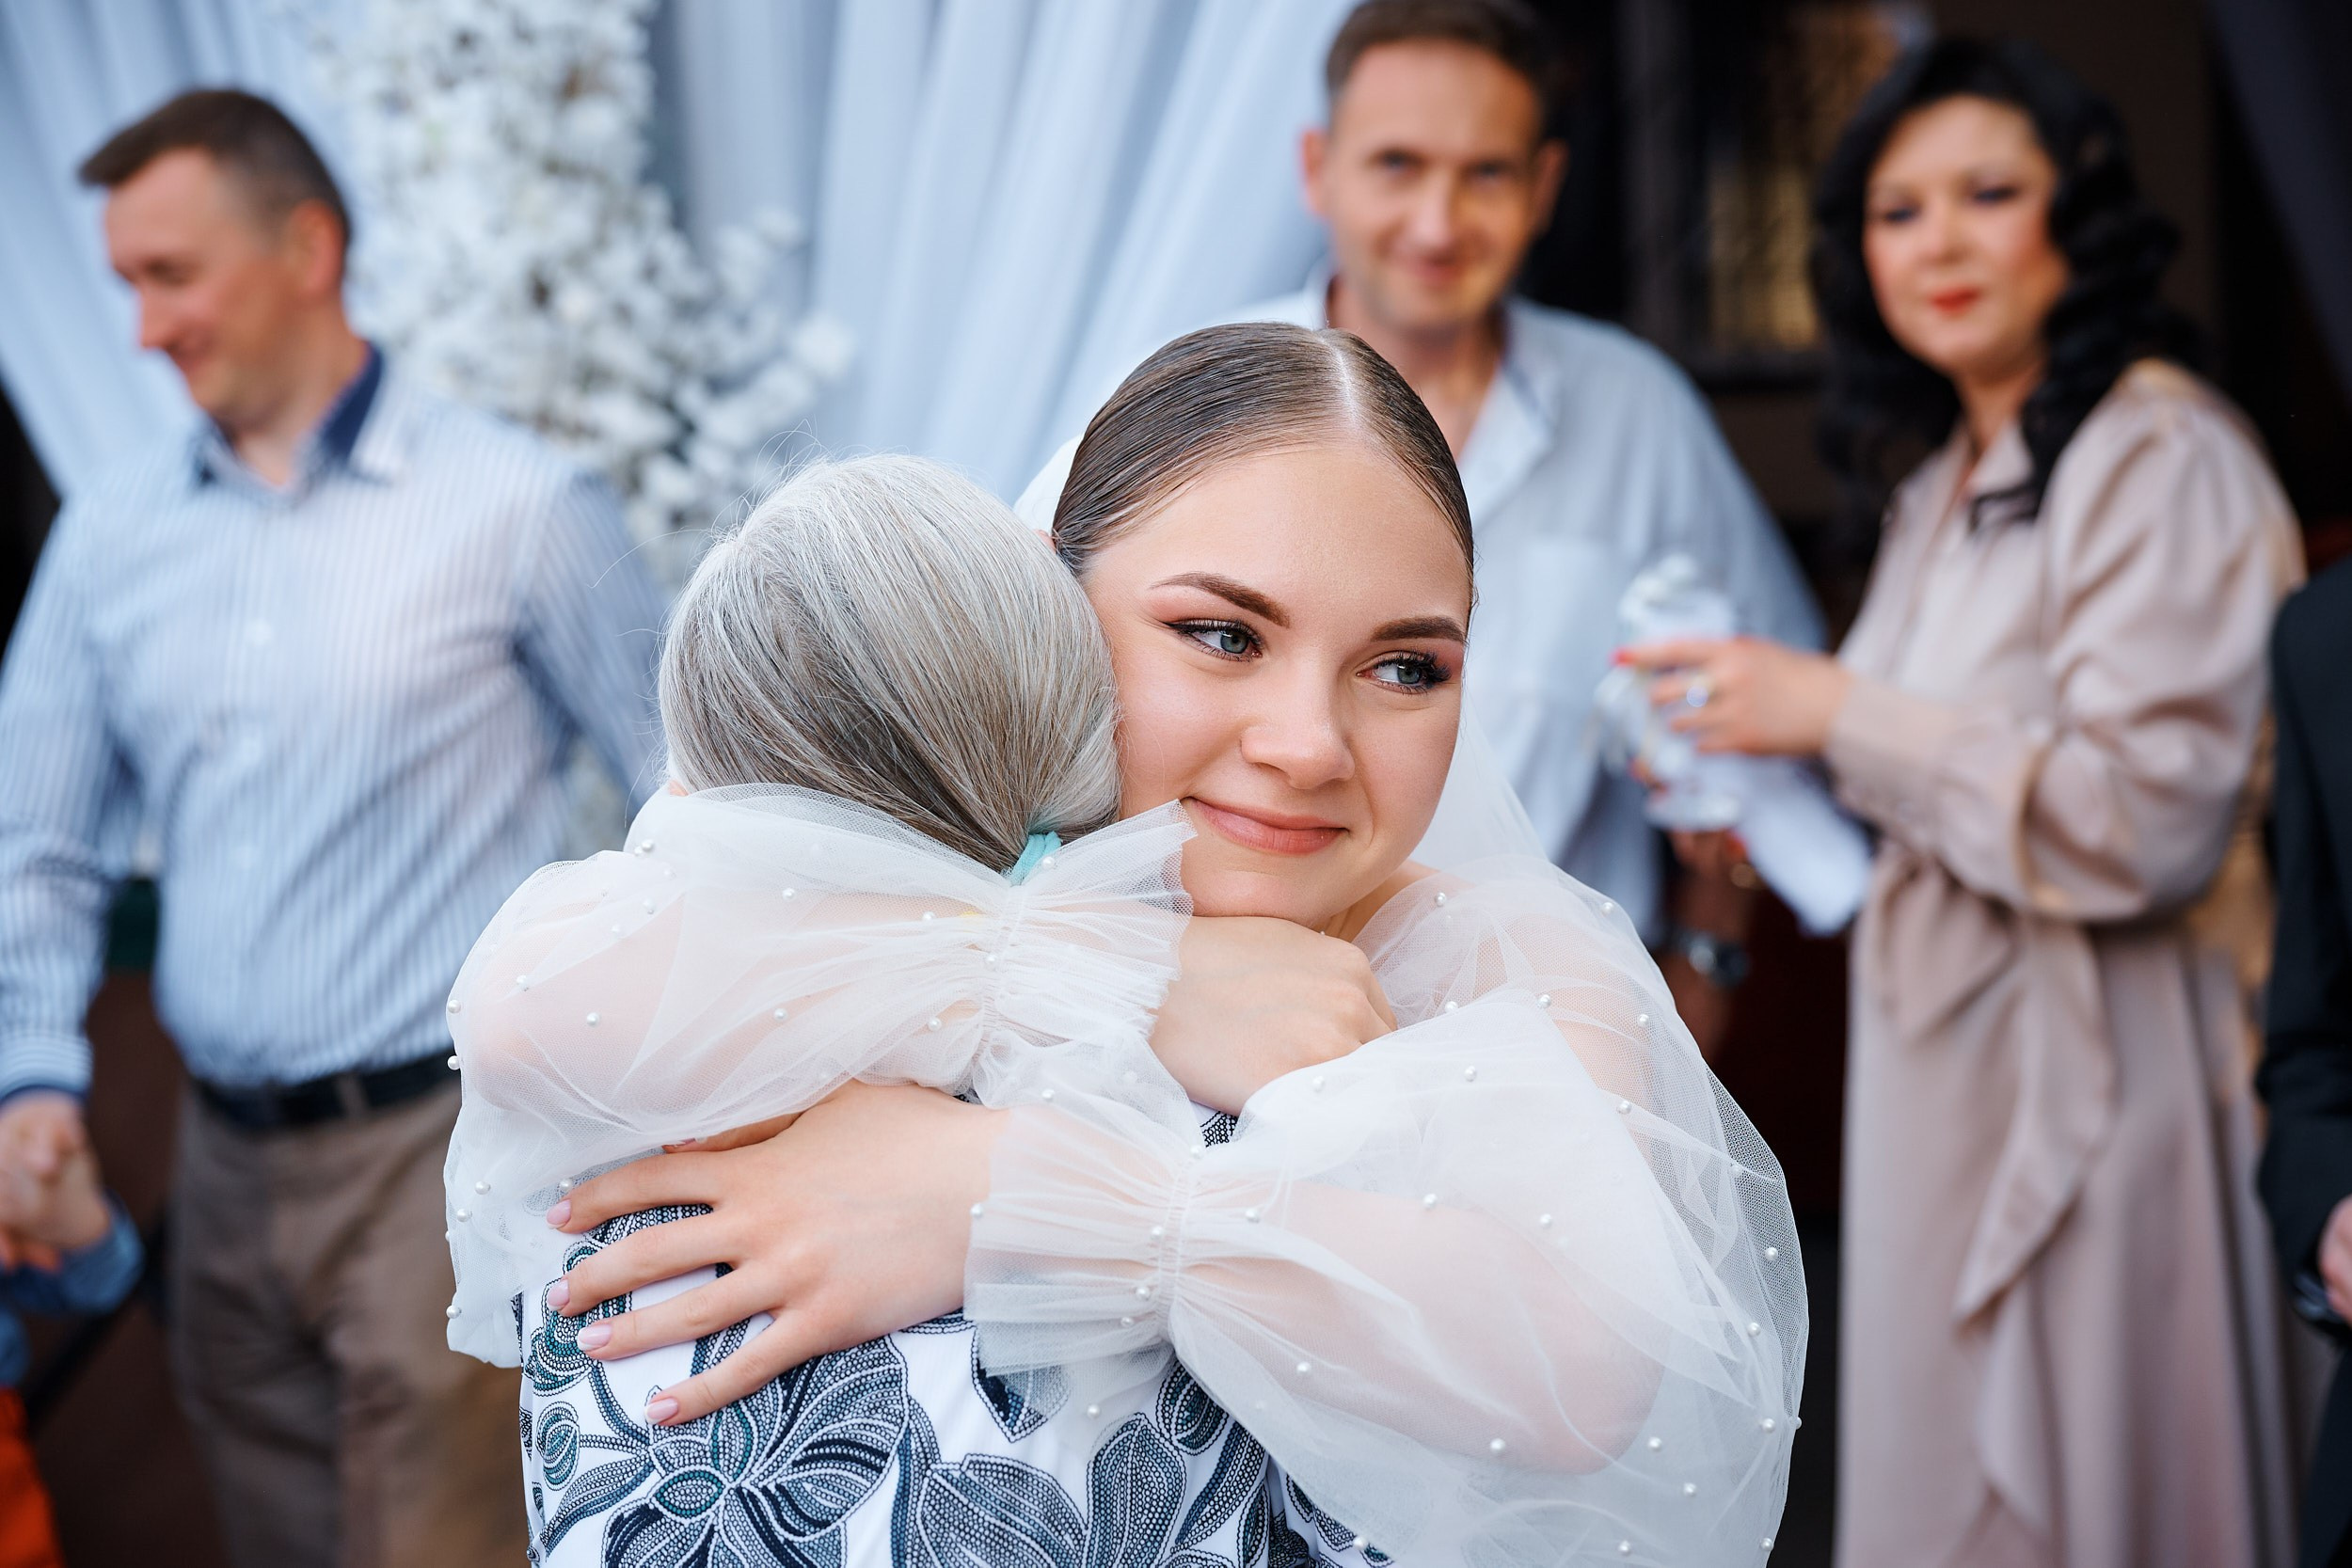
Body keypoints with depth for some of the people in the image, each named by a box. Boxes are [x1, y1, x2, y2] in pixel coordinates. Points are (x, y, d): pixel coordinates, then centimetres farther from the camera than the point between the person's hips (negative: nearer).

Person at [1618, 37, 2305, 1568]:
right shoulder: (1945, 483, 14)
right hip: (1943, 1082, 8)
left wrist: (1836, 713, -17)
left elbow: (2141, 819, -21)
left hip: (2097, 1085, -8)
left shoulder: (2166, 460, -13)